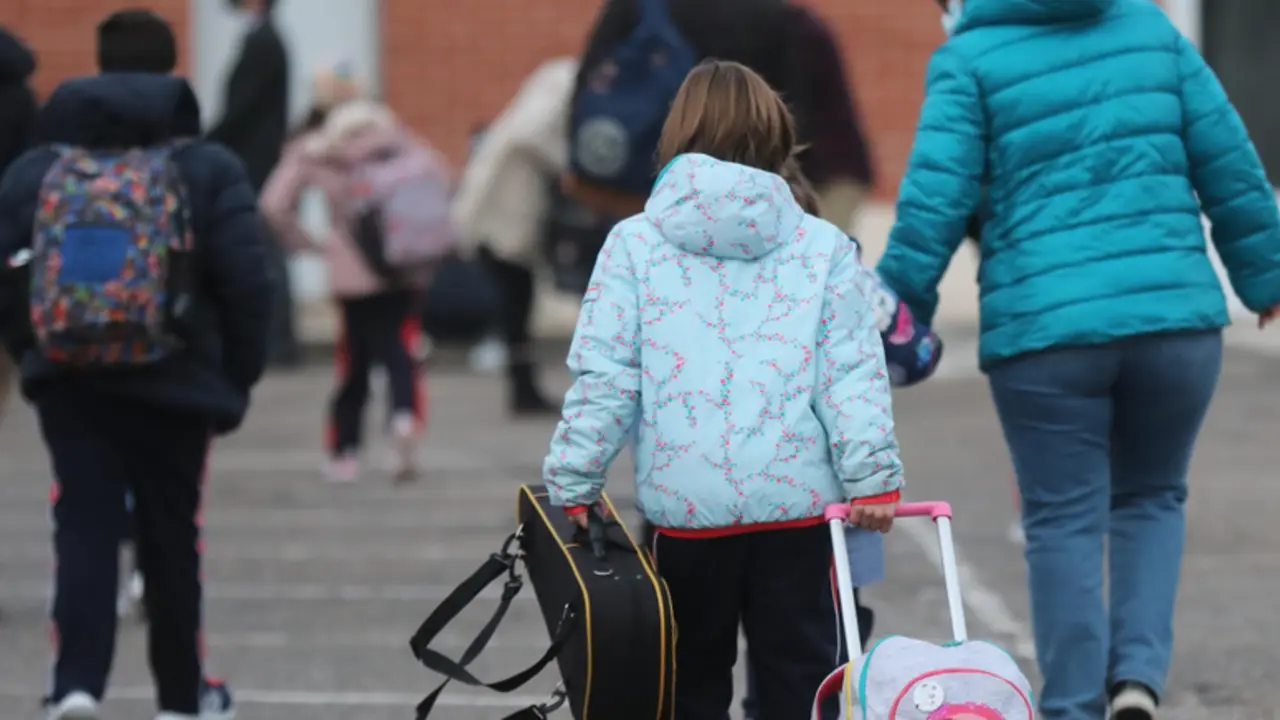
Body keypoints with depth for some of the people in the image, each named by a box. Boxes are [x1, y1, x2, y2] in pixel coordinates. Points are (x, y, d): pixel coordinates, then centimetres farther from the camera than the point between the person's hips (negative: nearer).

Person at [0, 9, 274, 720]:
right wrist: (237, 381, 3)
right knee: (171, 539, 12)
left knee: (84, 531, 0)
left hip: (68, 386, 1)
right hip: (174, 387, -1)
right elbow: (247, 284, -7)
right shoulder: (210, 170, -4)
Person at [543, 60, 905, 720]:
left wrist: (573, 482, 3)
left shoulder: (634, 244, 2)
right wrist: (874, 479, -2)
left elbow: (603, 377, -2)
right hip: (798, 500, 0)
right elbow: (853, 373, -1)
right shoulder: (825, 247, 4)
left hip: (685, 500, 0)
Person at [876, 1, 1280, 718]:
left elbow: (935, 198, -8)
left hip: (1043, 329, -3)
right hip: (1175, 315, 3)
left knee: (1066, 521, 8)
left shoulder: (969, 59, 1)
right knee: (1152, 498, 19)